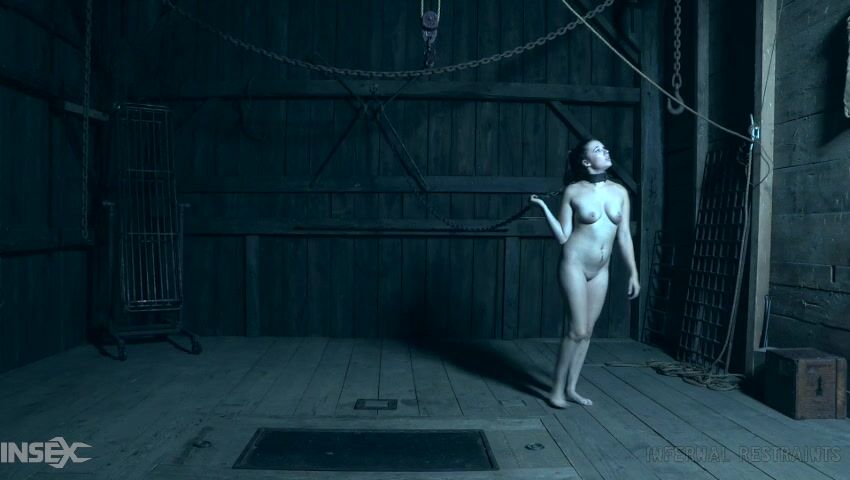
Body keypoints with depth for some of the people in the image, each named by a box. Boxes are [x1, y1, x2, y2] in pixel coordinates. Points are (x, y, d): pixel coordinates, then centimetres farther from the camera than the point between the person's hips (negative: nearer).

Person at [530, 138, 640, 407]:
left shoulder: (619, 191, 4)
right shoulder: (573, 191, -7)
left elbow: (624, 236, 7)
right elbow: (563, 237, -6)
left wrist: (633, 273, 6)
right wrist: (544, 208, -15)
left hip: (600, 270, 5)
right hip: (574, 264, -5)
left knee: (587, 331, 9)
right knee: (577, 330, -7)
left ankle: (571, 388, 20)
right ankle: (557, 389, 7)